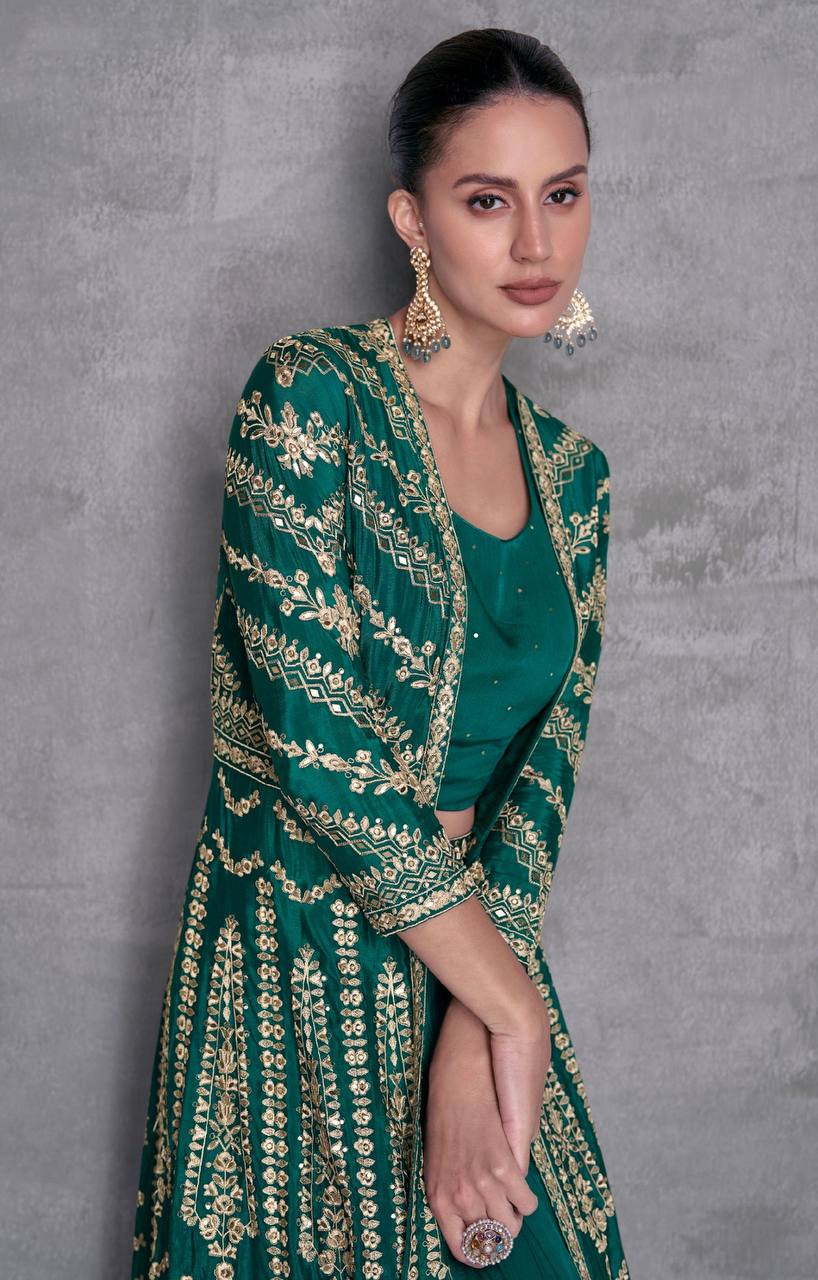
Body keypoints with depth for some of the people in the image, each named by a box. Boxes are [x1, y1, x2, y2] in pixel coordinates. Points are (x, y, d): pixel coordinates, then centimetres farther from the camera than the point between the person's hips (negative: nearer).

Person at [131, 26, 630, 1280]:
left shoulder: (572, 475, 5)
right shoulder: (312, 399, -13)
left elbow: (549, 759, -3)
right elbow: (314, 741, -20)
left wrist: (473, 1041, -17)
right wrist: (510, 1001, -16)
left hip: (471, 932, 5)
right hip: (300, 955, -5)